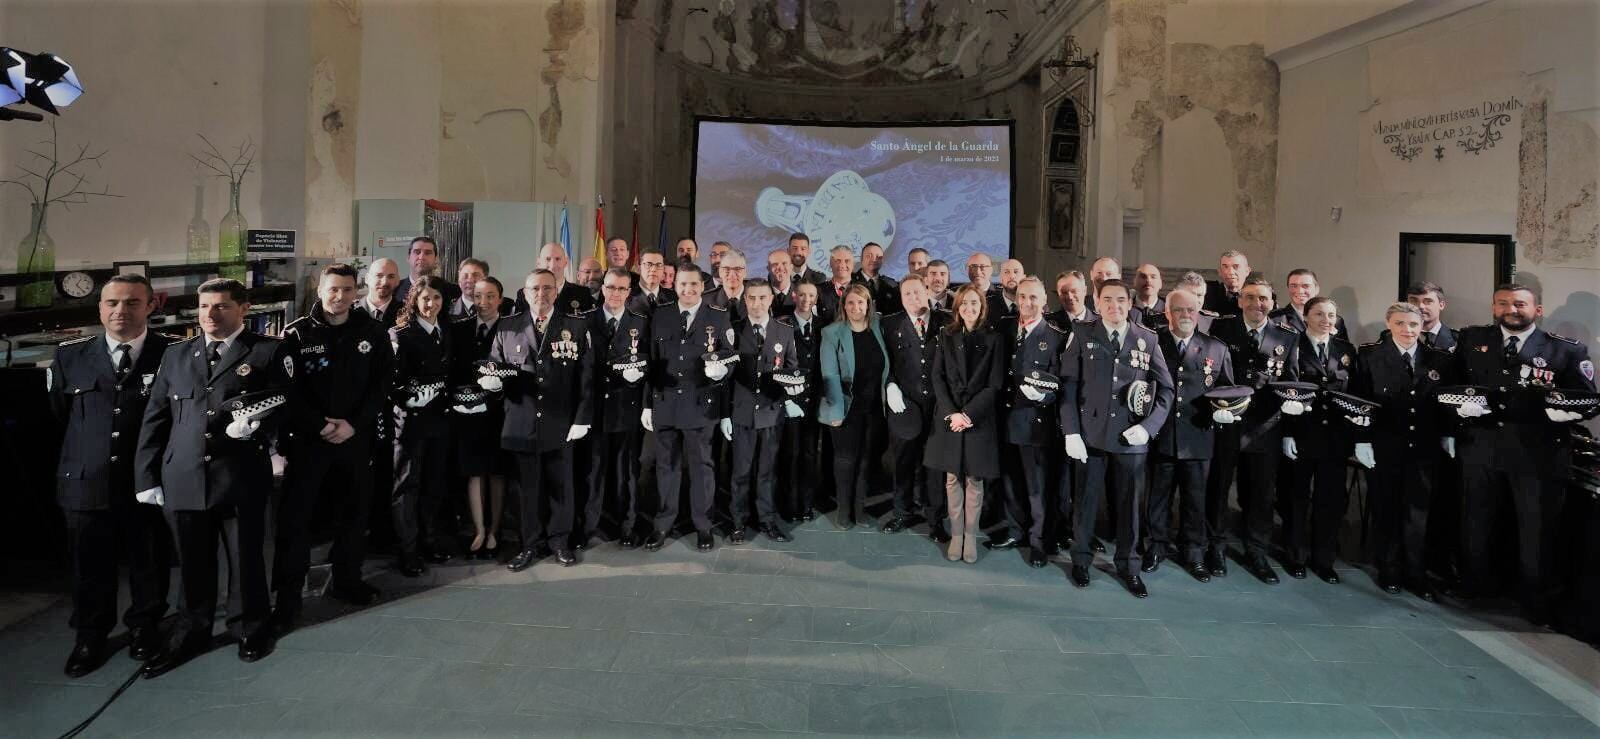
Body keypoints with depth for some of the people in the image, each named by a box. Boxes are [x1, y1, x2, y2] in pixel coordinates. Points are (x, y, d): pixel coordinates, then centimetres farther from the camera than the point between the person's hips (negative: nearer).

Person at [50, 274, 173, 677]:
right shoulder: (70, 355, 4)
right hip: (86, 482, 2)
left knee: (149, 563, 12)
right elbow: (59, 412, 17)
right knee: (90, 566, 13)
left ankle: (144, 626, 34)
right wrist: (84, 446, 12)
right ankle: (90, 636, 32)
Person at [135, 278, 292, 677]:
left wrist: (256, 426, -23)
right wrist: (147, 476, 7)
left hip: (241, 477, -3)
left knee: (245, 557, 9)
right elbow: (155, 417, 12)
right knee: (193, 563, 12)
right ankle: (192, 632, 29)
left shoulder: (269, 351, 1)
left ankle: (250, 628, 29)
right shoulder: (175, 354, 14)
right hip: (182, 479, 3)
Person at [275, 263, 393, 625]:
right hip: (307, 437, -2)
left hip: (356, 437, 2)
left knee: (355, 509, 11)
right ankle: (288, 594, 6)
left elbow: (383, 383, 0)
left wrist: (353, 424, -10)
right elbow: (288, 388, -6)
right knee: (295, 514, -2)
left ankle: (346, 579, 27)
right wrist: (320, 426, -15)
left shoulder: (373, 332, 1)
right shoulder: (297, 334, -3)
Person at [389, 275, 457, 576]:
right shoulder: (401, 334, -9)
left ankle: (428, 541, 26)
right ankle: (408, 551, 12)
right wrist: (418, 399, -19)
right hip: (410, 419, -5)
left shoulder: (449, 332, 9)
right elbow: (394, 382, -15)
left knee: (435, 483, 12)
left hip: (440, 419, 5)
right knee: (407, 485, 4)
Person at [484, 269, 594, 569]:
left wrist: (582, 418, -5)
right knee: (528, 486, 8)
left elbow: (586, 375, 0)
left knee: (560, 485, 8)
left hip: (561, 424, -1)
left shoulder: (575, 327, 3)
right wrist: (493, 381, -14)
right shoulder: (507, 328, 7)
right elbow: (495, 368, 10)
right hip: (522, 423, 1)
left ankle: (560, 541, 23)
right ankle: (531, 544, 21)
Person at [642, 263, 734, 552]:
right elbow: (651, 362, 7)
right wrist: (647, 404, 6)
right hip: (664, 404, 2)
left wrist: (721, 368, -22)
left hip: (700, 405, -2)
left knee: (701, 465, 5)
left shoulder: (719, 318, 0)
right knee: (666, 465, 11)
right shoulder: (660, 316, 6)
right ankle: (663, 524, 22)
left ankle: (703, 526, 18)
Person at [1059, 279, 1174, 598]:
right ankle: (1081, 560, 27)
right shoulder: (1082, 338, 0)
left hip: (1131, 438, 1)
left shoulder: (1148, 340, 3)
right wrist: (1071, 432, -9)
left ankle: (1128, 565, 26)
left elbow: (1166, 390, 5)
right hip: (1090, 435, -1)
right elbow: (1068, 388, -2)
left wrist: (1148, 426, -8)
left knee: (1129, 503, 10)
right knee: (1087, 500, 9)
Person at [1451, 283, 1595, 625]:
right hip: (1480, 445, 2)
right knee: (1476, 519, 17)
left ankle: (1535, 597, 28)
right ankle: (1476, 581, 38)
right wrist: (1459, 402, -11)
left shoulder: (1568, 350, -1)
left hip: (1538, 452, -2)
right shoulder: (1470, 340, 5)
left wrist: (1568, 409, -20)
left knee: (1537, 525, 9)